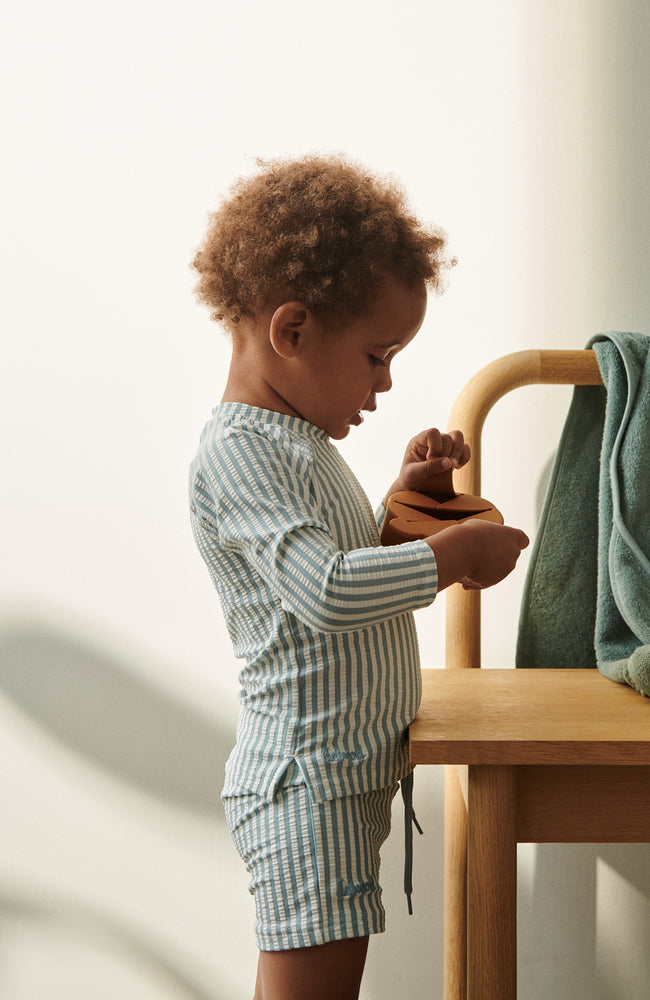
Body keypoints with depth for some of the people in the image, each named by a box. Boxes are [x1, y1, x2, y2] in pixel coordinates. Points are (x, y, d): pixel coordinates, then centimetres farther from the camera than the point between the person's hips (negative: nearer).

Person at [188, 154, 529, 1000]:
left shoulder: (298, 442, 15)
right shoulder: (237, 453, -17)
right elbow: (324, 591, -28)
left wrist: (403, 499, 10)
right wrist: (451, 555, -19)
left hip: (349, 767, 10)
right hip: (306, 779, -10)